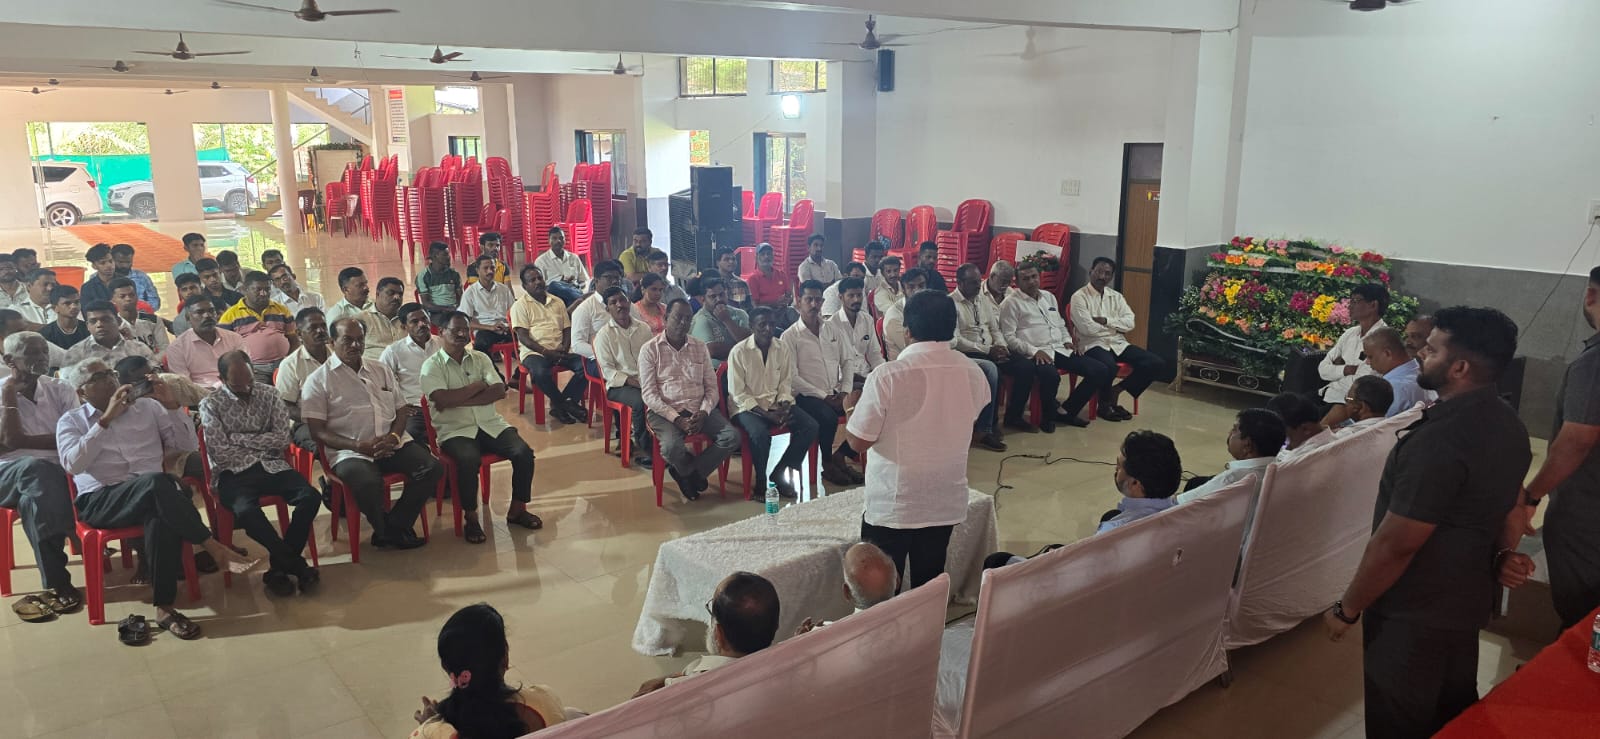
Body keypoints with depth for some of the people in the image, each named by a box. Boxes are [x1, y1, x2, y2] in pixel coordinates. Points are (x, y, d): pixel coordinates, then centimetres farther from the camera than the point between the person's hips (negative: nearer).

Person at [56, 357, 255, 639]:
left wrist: (174, 458, 1)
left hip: (153, 493, 2)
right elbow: (73, 464, -6)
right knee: (156, 482, -37)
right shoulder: (71, 421, 12)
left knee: (162, 515, -37)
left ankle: (164, 607, -34)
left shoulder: (148, 407, 18)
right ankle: (213, 547, -32)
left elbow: (179, 443, 24)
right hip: (101, 500, -2)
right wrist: (106, 420, -8)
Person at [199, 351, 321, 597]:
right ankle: (296, 565, -18)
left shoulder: (269, 394, 7)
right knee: (246, 511, -36)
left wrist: (238, 438, -7)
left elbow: (282, 439, -3)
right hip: (234, 473, -3)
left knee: (311, 497, -25)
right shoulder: (211, 405, -1)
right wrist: (261, 446, -3)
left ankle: (280, 566, -11)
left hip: (272, 466, 3)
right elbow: (220, 454, -9)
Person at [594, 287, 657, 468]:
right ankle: (644, 448, -17)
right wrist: (630, 381, -17)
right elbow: (607, 370, -4)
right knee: (641, 401, -35)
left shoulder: (644, 328, 12)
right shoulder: (604, 335, 1)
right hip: (619, 385, -3)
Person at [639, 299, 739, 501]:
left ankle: (685, 472, -3)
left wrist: (704, 413, -12)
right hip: (664, 411, -4)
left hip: (698, 410, 4)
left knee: (732, 437, -20)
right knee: (672, 447, -34)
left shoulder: (700, 348, 11)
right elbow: (649, 393, -7)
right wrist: (676, 419, -18)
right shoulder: (650, 349, -1)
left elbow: (711, 387, 9)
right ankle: (695, 473, 2)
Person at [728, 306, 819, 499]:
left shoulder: (784, 349, 2)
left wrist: (784, 407, -14)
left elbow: (786, 385, 8)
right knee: (760, 433, -35)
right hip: (747, 407, -5)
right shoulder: (739, 352, -11)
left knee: (810, 426, -16)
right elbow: (738, 394, -12)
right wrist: (766, 414, -19)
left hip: (775, 405, 5)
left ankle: (778, 474, -4)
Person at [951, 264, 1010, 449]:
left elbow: (995, 329, 20)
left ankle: (1015, 415, 5)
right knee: (990, 369, -35)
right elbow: (955, 340, -15)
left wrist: (1001, 347, -3)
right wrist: (987, 350, -18)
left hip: (989, 354, 7)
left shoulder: (982, 302, 18)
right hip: (965, 355, -7)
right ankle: (983, 431, -29)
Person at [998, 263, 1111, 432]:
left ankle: (1067, 411, 6)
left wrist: (1067, 341, 9)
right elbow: (1008, 337, -8)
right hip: (1035, 353, -7)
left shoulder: (1049, 297, 22)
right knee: (1051, 375, -40)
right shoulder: (1011, 302, -1)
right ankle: (1049, 415, -8)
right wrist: (1034, 351, -18)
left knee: (1101, 371, -5)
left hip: (1060, 349, 7)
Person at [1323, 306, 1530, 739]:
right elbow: (1505, 512, 14)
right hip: (1469, 599, 8)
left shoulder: (1440, 439, -31)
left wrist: (1347, 608, -15)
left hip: (1414, 614, -8)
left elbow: (1395, 545, -27)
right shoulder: (1507, 424, 0)